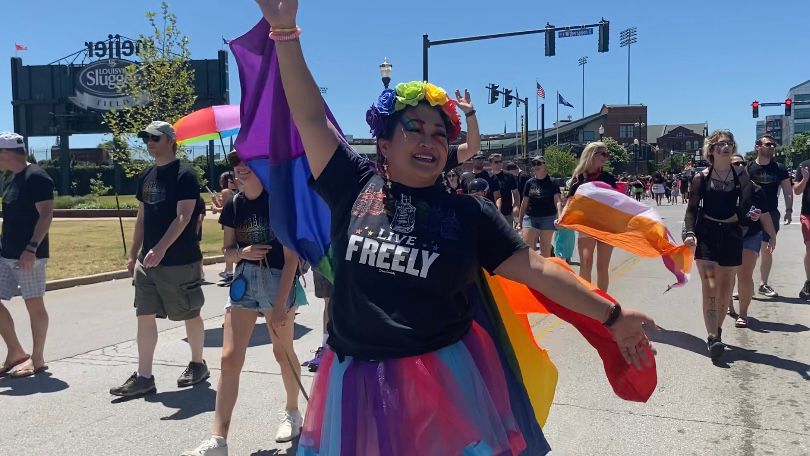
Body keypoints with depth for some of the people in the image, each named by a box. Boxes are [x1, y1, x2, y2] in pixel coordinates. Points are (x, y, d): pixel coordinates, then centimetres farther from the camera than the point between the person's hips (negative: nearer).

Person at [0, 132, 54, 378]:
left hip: (27, 255, -9)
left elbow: (46, 214, -19)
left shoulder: (36, 177, -13)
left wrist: (32, 248, -26)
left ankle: (37, 359, 11)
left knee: (34, 304, 0)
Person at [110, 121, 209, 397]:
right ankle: (143, 377, 11)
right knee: (145, 316, 5)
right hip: (148, 260, 7)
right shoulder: (146, 176, 12)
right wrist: (133, 254, 15)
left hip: (180, 261, -7)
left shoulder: (184, 175, -10)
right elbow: (142, 217, 18)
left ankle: (198, 365, 26)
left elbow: (183, 217, -19)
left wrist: (160, 248, -28)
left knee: (190, 314, 8)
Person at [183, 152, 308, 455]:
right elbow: (227, 250, 14)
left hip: (279, 279, -4)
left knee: (282, 351, 10)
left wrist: (281, 303, -17)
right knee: (229, 358, -2)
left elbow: (291, 256, -13)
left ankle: (292, 412, 36)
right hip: (244, 280, 5)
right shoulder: (233, 205, 5)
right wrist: (242, 252, -11)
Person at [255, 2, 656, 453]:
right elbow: (313, 118, -3)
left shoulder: (468, 213, -1)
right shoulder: (356, 186, 0)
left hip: (446, 379, 0)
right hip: (359, 382, 1)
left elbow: (536, 269, -2)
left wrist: (611, 315, -4)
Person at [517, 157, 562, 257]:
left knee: (545, 249, 7)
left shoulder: (551, 182, -2)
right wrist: (520, 221, 10)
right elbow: (524, 203, 11)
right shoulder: (529, 183, 7)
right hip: (530, 218, 2)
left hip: (548, 218, -2)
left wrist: (559, 217, -27)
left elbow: (558, 201, -10)